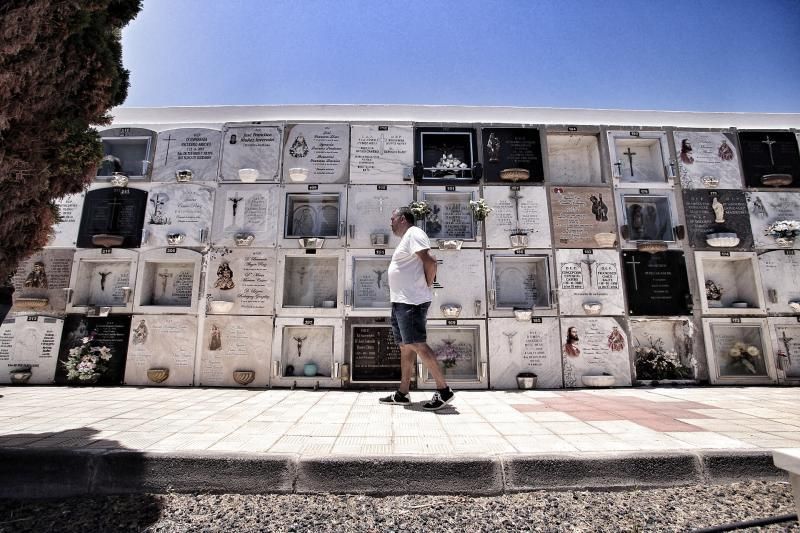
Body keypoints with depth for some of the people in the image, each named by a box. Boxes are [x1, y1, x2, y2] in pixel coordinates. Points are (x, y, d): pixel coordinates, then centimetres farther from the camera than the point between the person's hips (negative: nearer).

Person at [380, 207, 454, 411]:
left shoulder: (413, 233, -7)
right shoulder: (406, 239, 23)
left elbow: (430, 262, -20)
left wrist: (425, 287, -10)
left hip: (411, 302, -10)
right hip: (401, 302, 10)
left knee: (417, 345, -10)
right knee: (405, 347, 11)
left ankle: (444, 390, -2)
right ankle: (402, 394, 18)